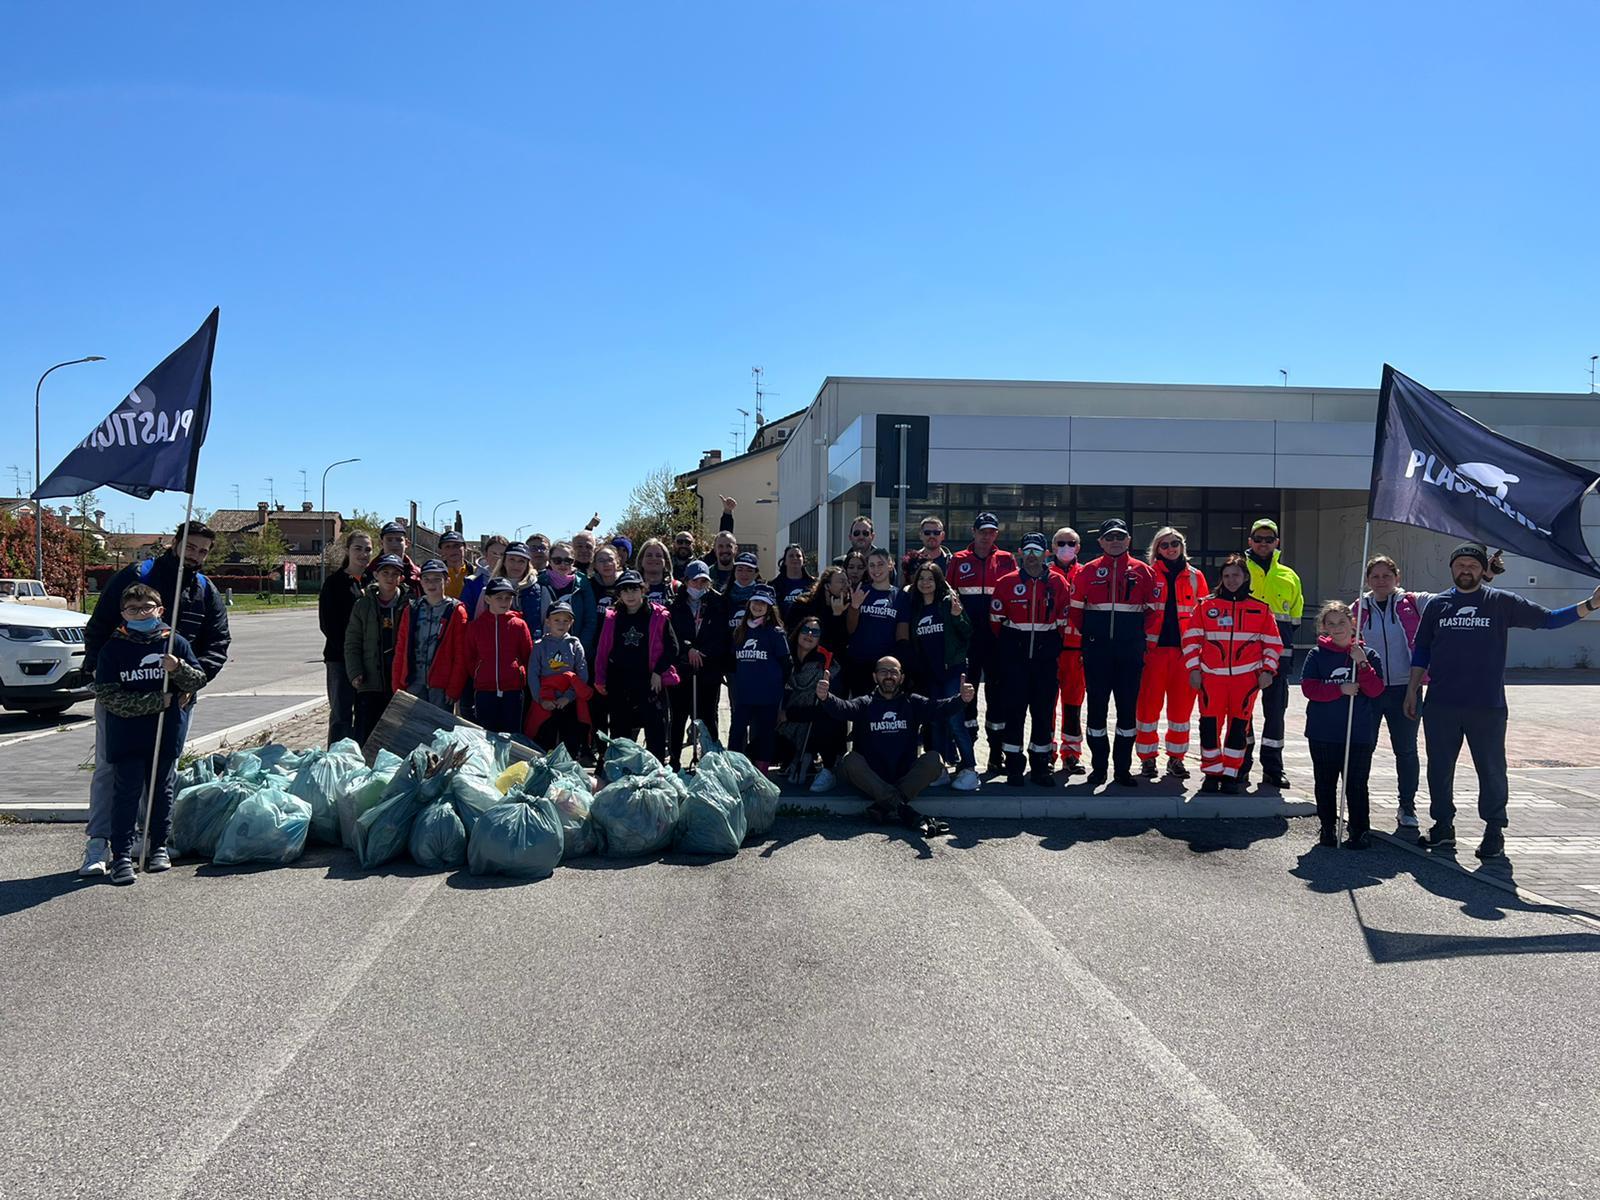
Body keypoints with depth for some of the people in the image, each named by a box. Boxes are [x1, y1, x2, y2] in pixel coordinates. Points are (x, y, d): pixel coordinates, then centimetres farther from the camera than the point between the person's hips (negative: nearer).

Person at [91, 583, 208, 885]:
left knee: (162, 790, 12)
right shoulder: (113, 647, -4)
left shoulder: (175, 642, 2)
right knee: (126, 793, -2)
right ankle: (122, 855, 1)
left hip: (166, 733, 2)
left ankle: (160, 846, 25)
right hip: (125, 735, -2)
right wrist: (156, 702, -16)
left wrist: (178, 668, -19)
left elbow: (199, 680, 3)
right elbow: (107, 695, -11)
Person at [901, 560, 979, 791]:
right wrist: (913, 672, 7)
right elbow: (908, 639, 16)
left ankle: (969, 769, -2)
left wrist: (957, 617, -21)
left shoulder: (949, 602, -2)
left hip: (952, 670, -5)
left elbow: (967, 634, -5)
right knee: (936, 722, 8)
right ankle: (940, 770, 14)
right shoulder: (913, 607, 10)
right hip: (928, 674, 5)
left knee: (954, 720, -10)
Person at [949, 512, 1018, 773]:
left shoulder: (1006, 560, 6)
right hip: (967, 638, 1)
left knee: (996, 692, 4)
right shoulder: (958, 560, 7)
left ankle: (997, 754, 11)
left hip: (996, 638, 0)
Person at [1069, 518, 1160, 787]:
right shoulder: (1088, 571, 4)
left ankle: (1123, 767, 13)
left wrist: (1141, 634, 3)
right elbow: (1075, 607, 7)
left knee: (1128, 707, 4)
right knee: (1097, 706, 4)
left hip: (1130, 650, 0)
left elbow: (1153, 608, 9)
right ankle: (1098, 767, 14)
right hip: (1097, 649, 0)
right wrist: (1084, 634, 3)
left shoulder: (1142, 571, 5)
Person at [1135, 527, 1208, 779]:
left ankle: (1176, 757, 16)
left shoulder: (1195, 577, 10)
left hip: (1185, 649, 2)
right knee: (1149, 703, 0)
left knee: (1182, 704, 6)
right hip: (1154, 648, -2)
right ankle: (1147, 757, 11)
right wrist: (1139, 644, -5)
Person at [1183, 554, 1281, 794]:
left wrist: (1267, 670, 0)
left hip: (1246, 676, 0)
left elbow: (1273, 643, 10)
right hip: (1211, 675, 0)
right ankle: (1212, 773, 9)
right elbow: (1191, 638, 6)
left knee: (1238, 726, 3)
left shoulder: (1261, 609, 7)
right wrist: (1193, 668, -1)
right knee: (1210, 724, -3)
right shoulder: (1206, 605, 6)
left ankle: (1231, 775, 12)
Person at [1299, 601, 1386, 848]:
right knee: (1325, 782, 10)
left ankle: (1359, 831, 12)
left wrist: (1362, 664, -17)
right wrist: (1340, 690, -16)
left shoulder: (1368, 655, 3)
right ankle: (1328, 828, 21)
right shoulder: (1317, 655, 2)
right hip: (1323, 733, 1)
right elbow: (1308, 688, -6)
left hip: (1360, 733, -1)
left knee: (1356, 784, 3)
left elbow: (1375, 690, -5)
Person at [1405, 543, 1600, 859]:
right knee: (1439, 768, 8)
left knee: (1491, 770, 4)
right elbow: (1421, 650, 13)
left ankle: (1494, 830, 16)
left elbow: (1547, 619, 4)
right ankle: (1443, 825, 21)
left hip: (1487, 706, -2)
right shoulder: (1436, 604, 8)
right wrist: (1412, 690, 10)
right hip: (1440, 705, 2)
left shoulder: (1501, 602, 3)